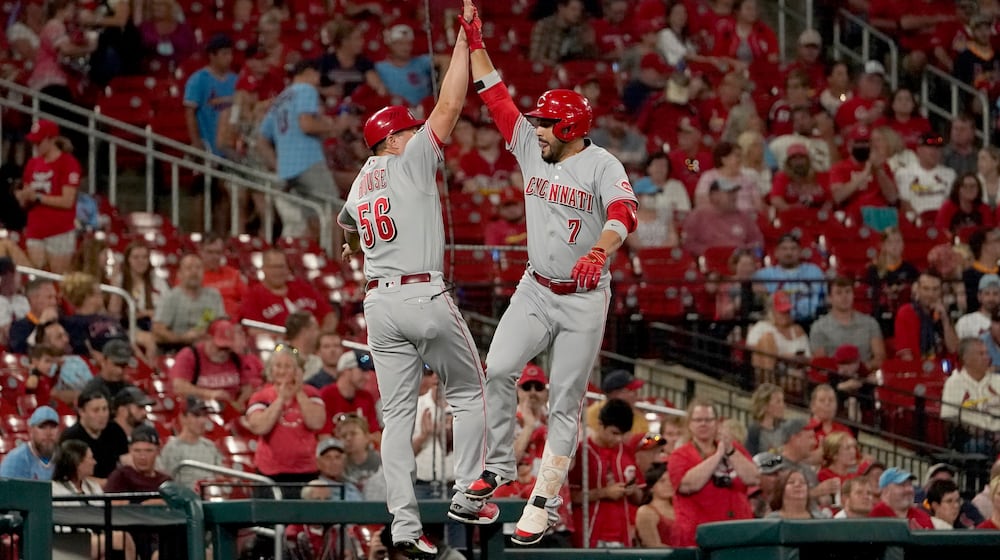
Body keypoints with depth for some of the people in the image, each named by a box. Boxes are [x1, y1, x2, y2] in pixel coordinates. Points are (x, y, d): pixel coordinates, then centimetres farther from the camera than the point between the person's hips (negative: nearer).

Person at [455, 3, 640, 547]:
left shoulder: (602, 165, -14)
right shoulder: (532, 150, 3)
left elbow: (624, 213, -32)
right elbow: (495, 96, 5)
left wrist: (598, 251, -51)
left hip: (585, 300, -5)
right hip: (535, 291, 5)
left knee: (565, 404, -2)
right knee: (498, 370, -14)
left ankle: (542, 505, 0)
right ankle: (498, 464, 2)